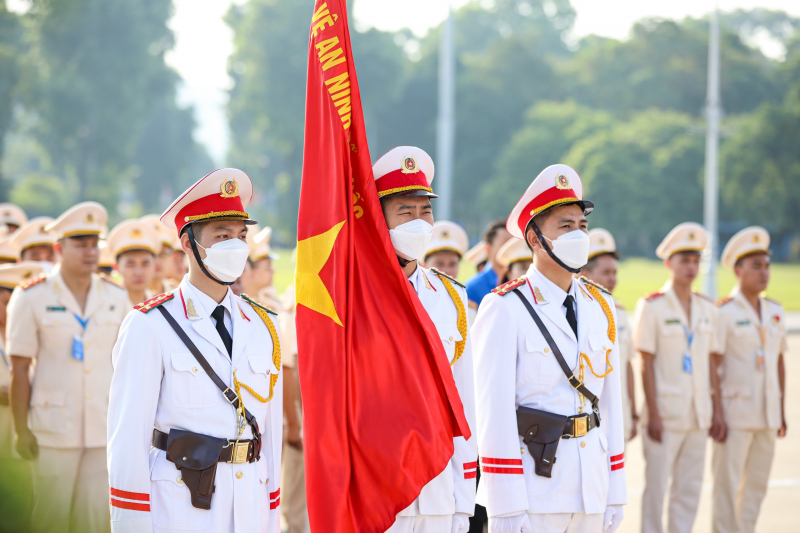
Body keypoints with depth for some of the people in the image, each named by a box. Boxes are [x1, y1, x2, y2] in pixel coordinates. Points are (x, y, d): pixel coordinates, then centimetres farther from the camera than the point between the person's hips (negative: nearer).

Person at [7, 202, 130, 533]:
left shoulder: (116, 298, 8)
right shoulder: (32, 298, -1)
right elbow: (20, 370, -2)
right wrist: (21, 430, -5)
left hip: (105, 428, 3)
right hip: (54, 429, -2)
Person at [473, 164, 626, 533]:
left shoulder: (601, 307, 11)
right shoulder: (505, 309, -9)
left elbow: (612, 402, 12)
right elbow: (494, 411, -12)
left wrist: (615, 493, 9)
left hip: (590, 492, 6)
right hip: (533, 495, -6)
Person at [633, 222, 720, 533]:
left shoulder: (707, 310, 10)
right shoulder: (652, 307, -6)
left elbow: (710, 363, 13)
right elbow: (647, 364, -8)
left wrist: (714, 410, 9)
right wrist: (653, 414, -12)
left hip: (697, 414, 5)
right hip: (665, 413, -5)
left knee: (689, 490, 8)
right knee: (656, 488, -1)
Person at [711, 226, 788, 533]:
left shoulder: (774, 312, 11)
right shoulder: (724, 313, -8)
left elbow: (779, 363, 16)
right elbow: (711, 368, -10)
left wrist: (781, 413, 14)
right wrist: (717, 417, -14)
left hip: (767, 415, 6)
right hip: (736, 413, -6)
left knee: (756, 487, 11)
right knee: (727, 487, -4)